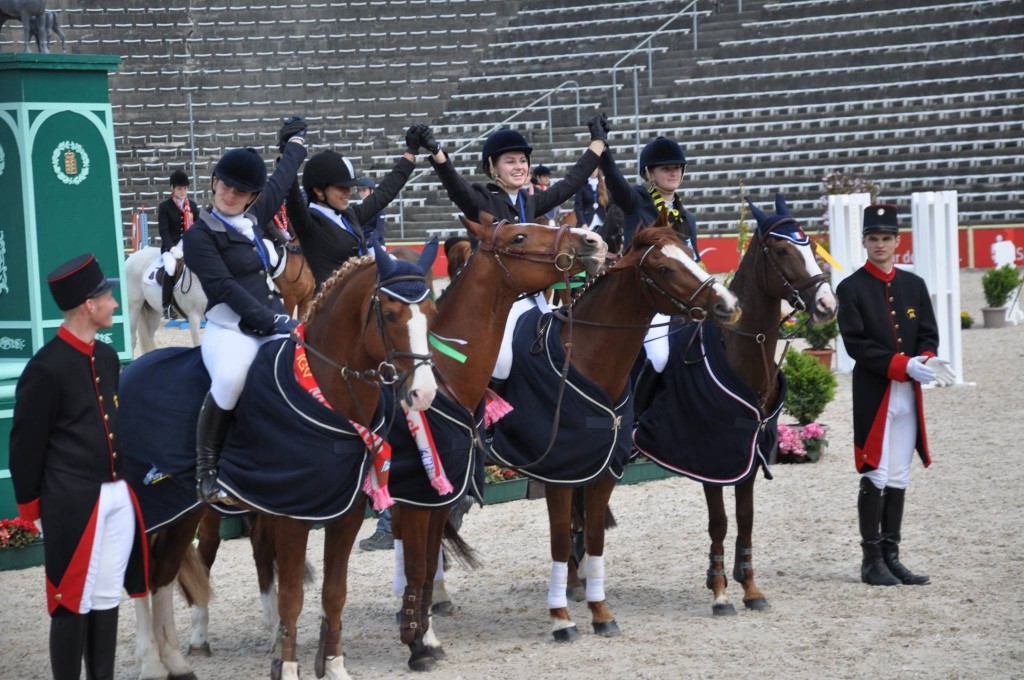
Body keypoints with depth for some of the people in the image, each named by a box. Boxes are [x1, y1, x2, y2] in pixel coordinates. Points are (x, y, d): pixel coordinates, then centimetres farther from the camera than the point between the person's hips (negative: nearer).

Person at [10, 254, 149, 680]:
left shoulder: (108, 357, 10)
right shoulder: (45, 368, -13)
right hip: (73, 502, -7)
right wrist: (32, 507, -5)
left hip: (120, 495, 7)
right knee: (73, 602, 0)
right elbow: (26, 445, -9)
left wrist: (127, 480, 17)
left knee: (107, 599, 13)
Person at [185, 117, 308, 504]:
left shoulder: (254, 218, 15)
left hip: (273, 322, 6)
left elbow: (281, 181, 33)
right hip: (229, 329, -6)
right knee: (231, 377, -37)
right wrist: (270, 320, -20)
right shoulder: (200, 235, -3)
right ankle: (205, 470, -24)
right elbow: (224, 287, -13)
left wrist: (295, 141, 47)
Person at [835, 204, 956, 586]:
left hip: (908, 394, 5)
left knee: (899, 479, 8)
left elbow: (929, 334, 10)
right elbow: (855, 343, -12)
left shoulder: (914, 286, 12)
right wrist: (904, 366, -20)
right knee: (875, 476, -4)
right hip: (872, 393, -5)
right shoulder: (851, 289, -4)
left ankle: (891, 557, 14)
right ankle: (872, 560, 2)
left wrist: (926, 361, -14)